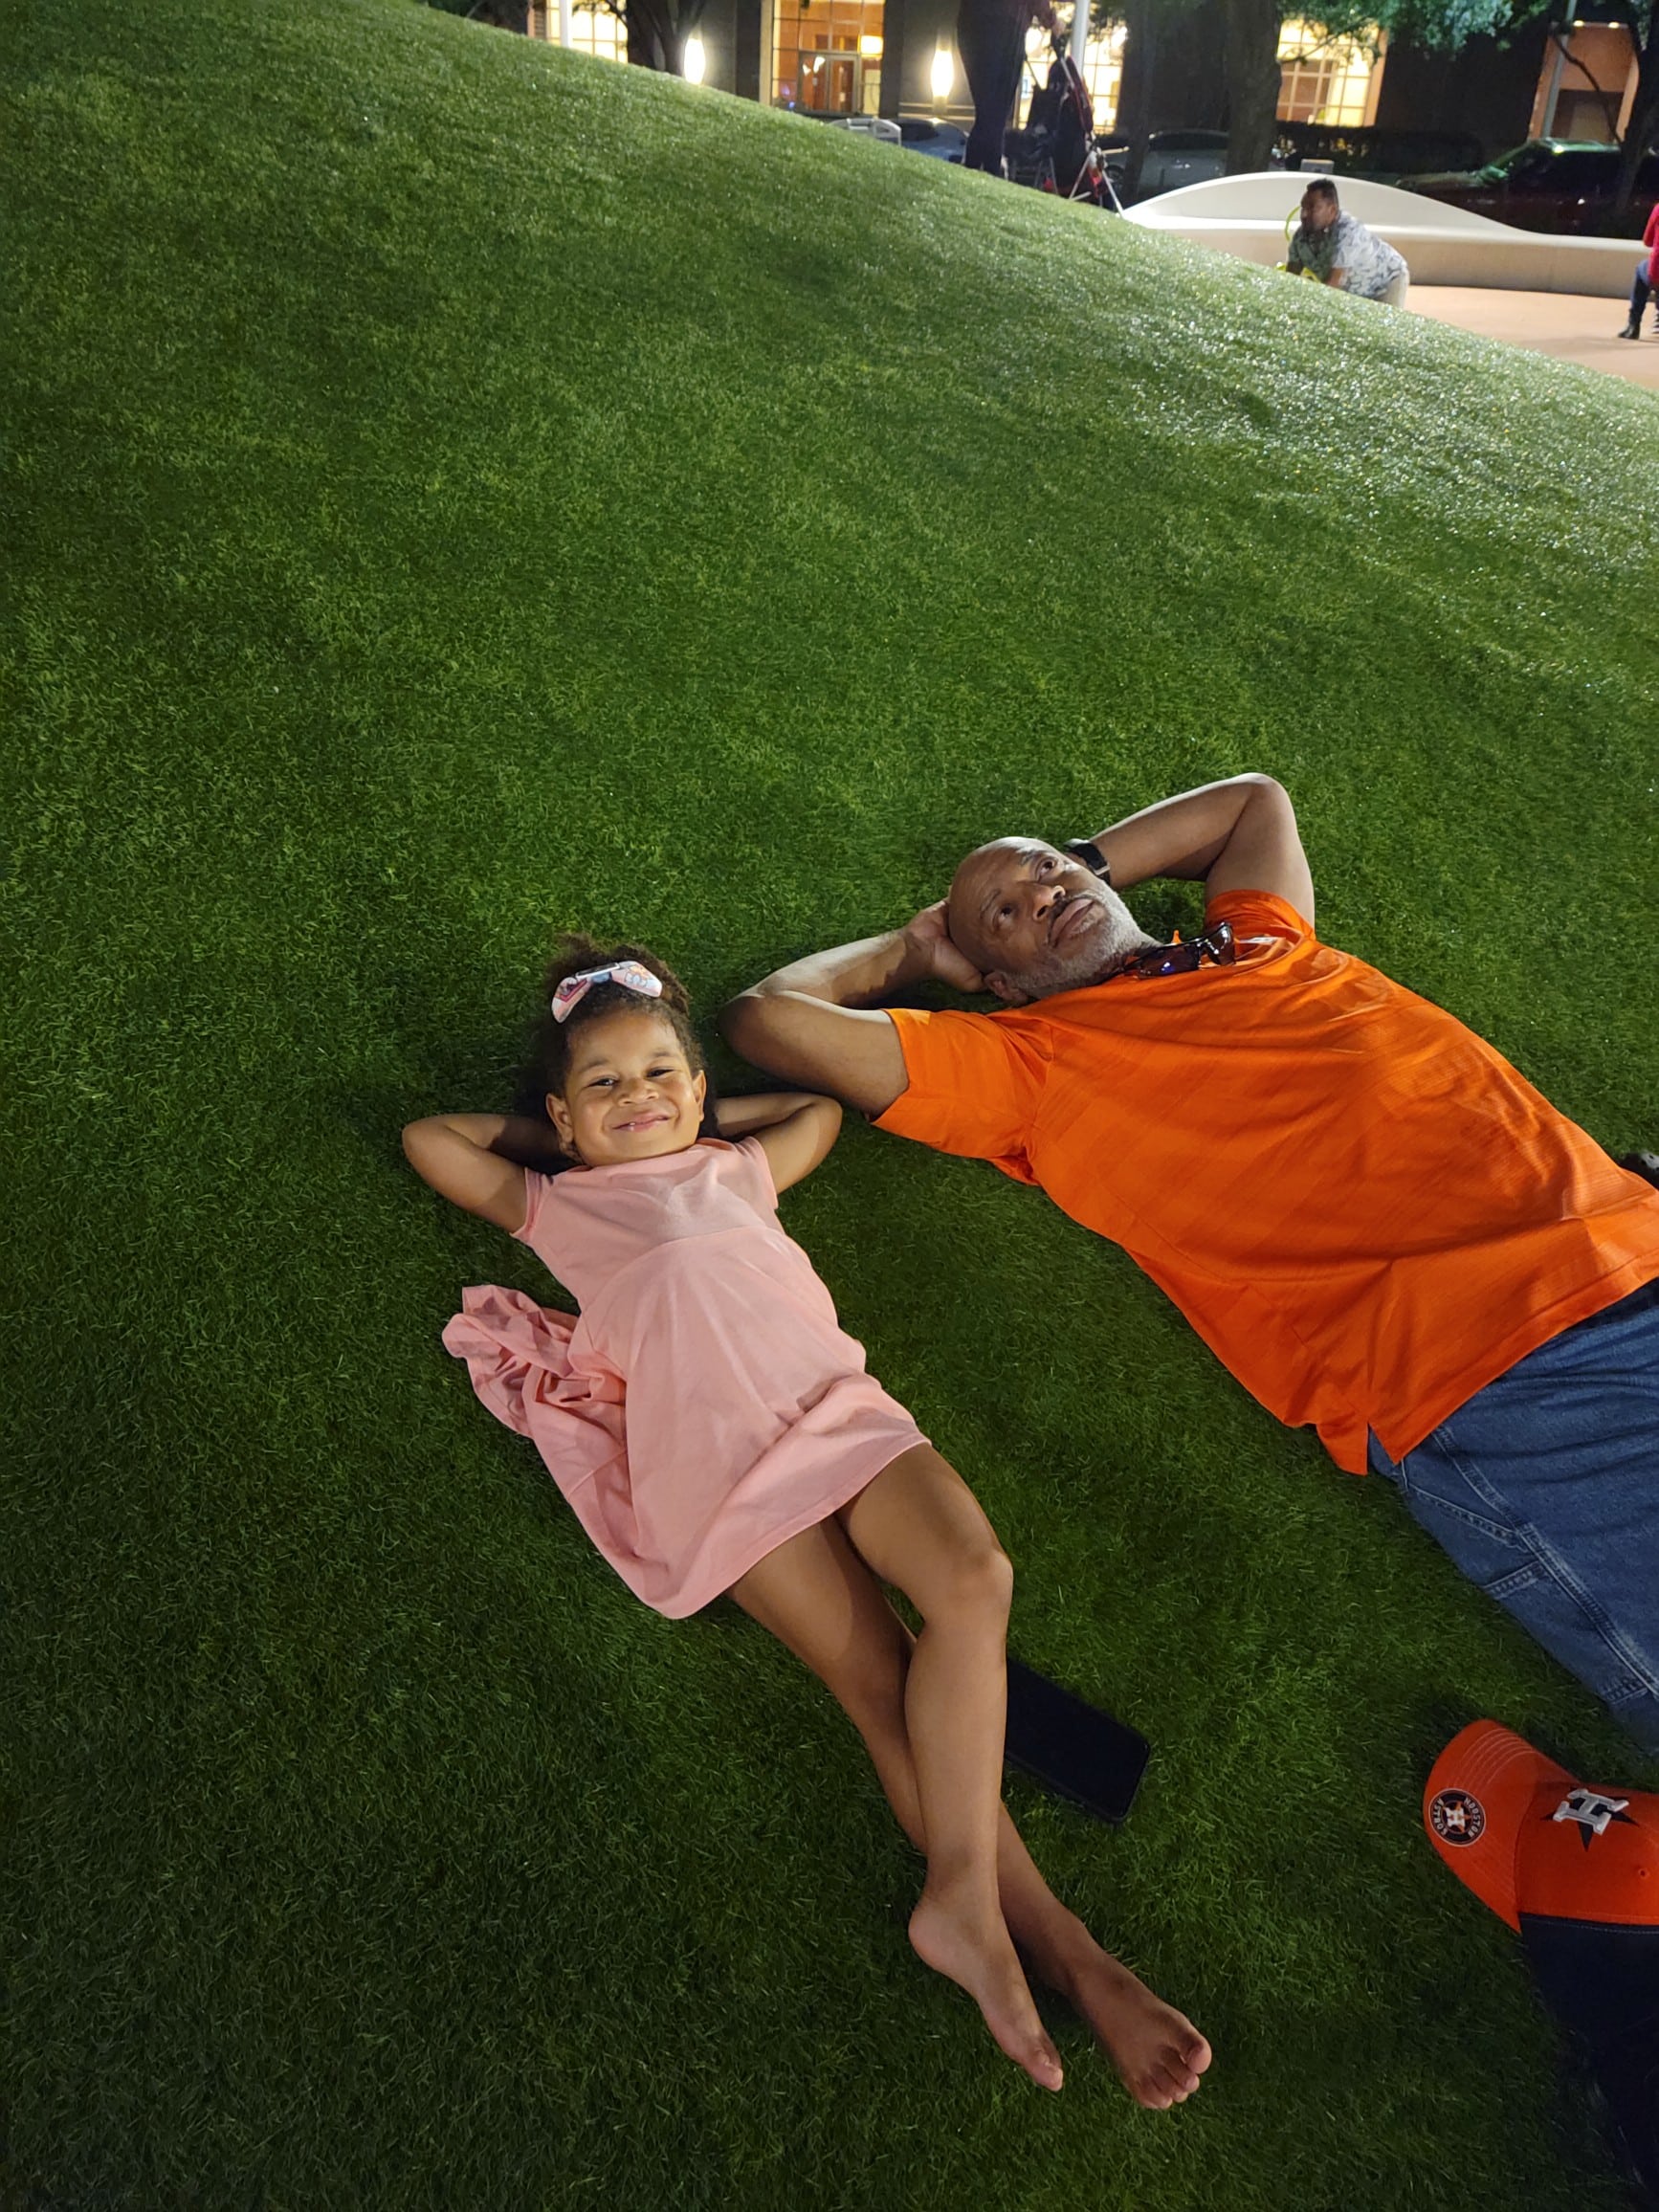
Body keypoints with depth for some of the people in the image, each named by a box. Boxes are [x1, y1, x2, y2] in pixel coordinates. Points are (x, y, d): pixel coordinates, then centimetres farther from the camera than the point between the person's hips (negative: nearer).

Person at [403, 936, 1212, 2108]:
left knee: (971, 1572, -25)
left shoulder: (738, 1167, 32)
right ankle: (1064, 1949, -17)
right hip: (711, 1449, -3)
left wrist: (706, 1116, 39)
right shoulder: (555, 1202, 26)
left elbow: (821, 1106, 46)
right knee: (882, 1680, -18)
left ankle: (962, 1893, -23)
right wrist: (557, 1130, 34)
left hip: (834, 1400, 4)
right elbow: (429, 1136, 31)